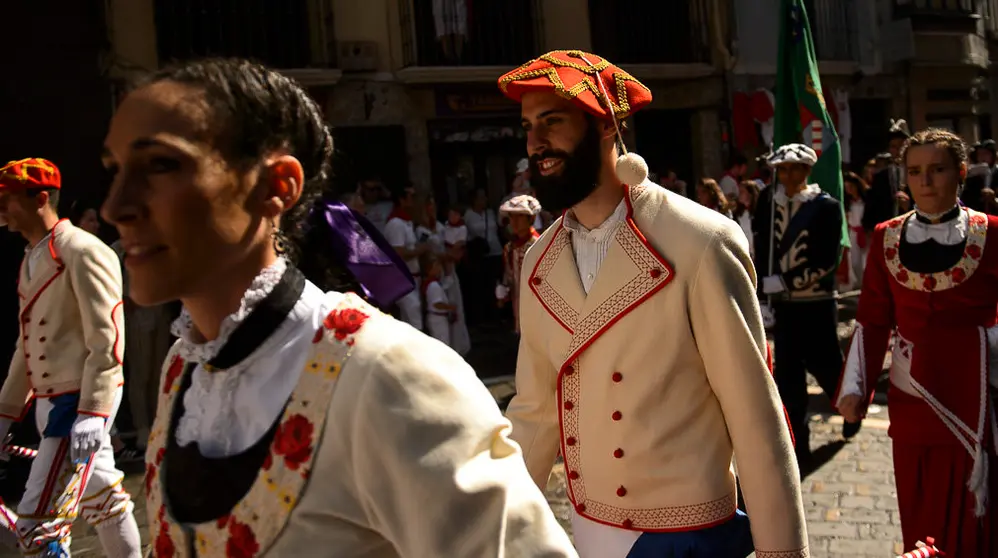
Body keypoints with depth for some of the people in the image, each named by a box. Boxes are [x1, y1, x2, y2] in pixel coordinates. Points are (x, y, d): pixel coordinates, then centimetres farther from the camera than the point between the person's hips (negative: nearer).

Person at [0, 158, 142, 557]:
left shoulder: (83, 252, -13)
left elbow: (107, 340, -18)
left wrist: (92, 411, -23)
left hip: (81, 402, -9)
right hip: (51, 401, 9)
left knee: (37, 524, -10)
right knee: (104, 504, 17)